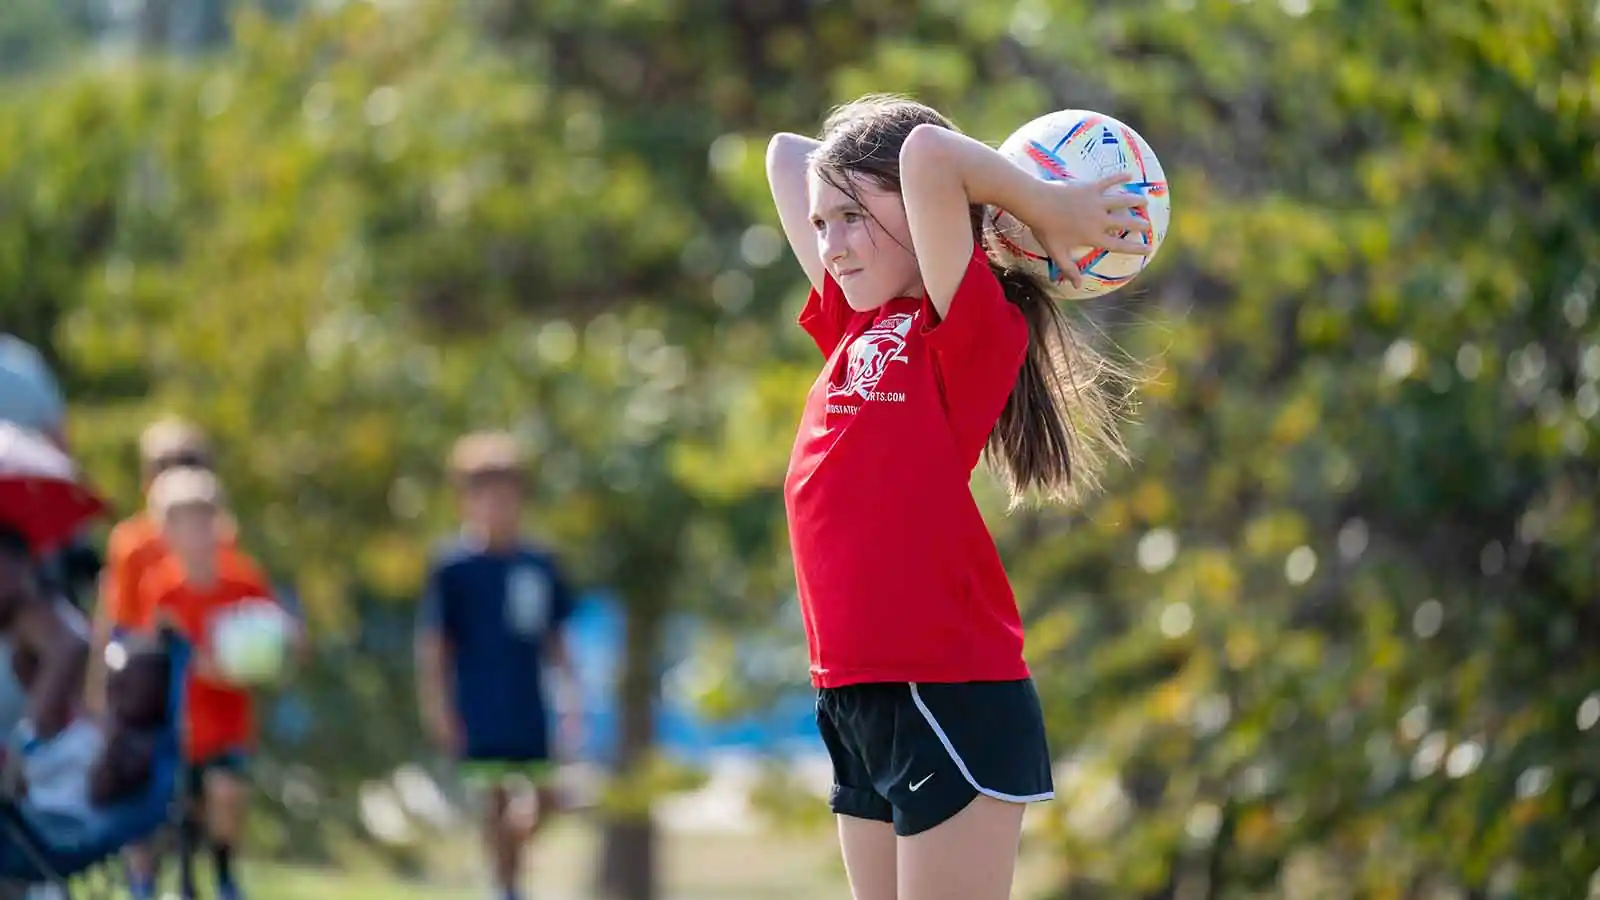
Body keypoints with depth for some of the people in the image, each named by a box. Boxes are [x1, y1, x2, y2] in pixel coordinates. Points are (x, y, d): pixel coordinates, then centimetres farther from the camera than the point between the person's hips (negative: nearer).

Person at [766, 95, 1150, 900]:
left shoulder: (967, 328, -8)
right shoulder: (849, 329, 13)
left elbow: (930, 152, -22)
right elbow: (788, 157, 23)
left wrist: (1048, 211, -9)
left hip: (947, 702, -8)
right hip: (855, 704, 8)